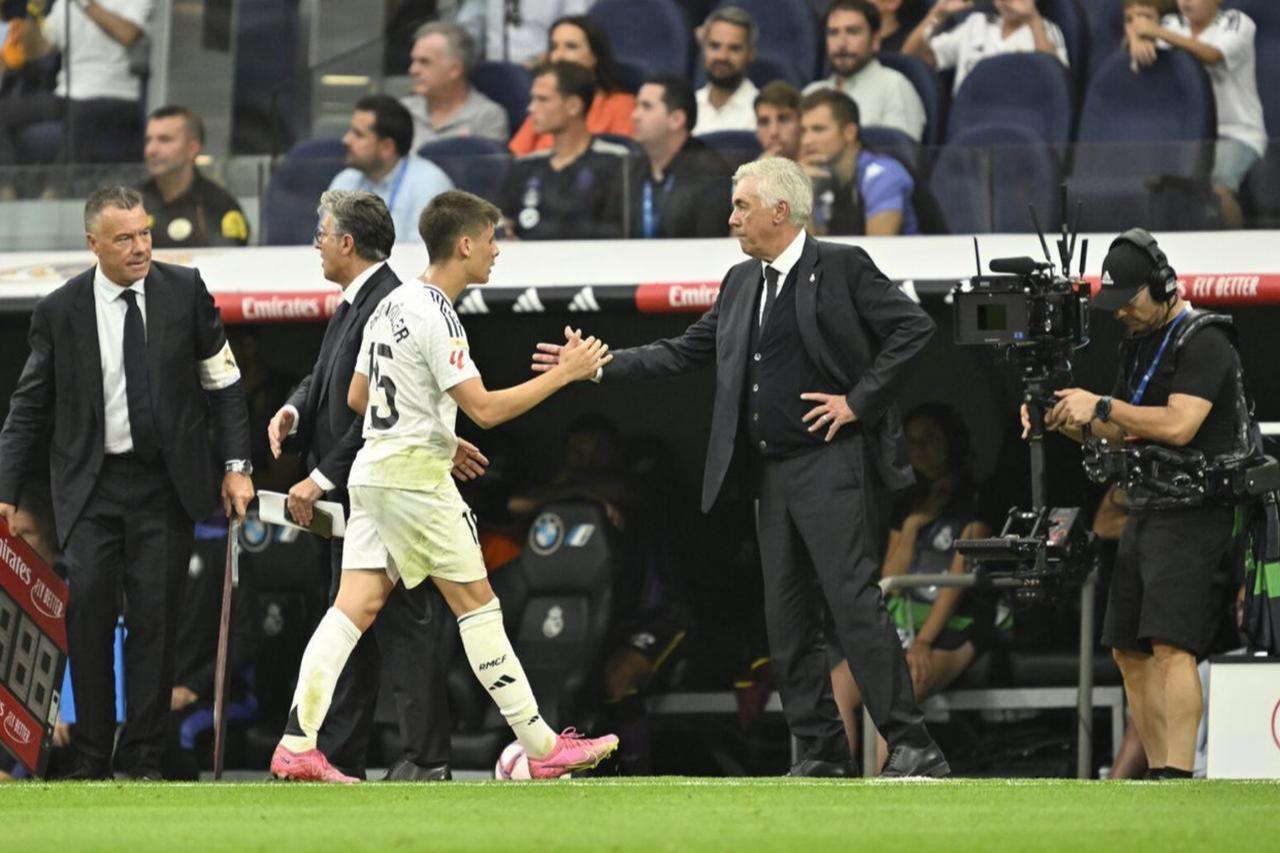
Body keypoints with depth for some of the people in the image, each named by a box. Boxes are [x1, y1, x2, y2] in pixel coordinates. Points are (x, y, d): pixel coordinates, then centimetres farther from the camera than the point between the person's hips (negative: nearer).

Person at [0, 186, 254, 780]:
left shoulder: (185, 292, 2)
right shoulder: (59, 311, 0)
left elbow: (222, 382, 7)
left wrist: (236, 465, 0)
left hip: (166, 485, 1)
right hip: (91, 485, -1)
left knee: (155, 619, -1)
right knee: (89, 614, -8)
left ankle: (142, 760, 4)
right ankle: (92, 758, -1)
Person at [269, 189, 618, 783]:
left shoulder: (392, 305, 13)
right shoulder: (436, 317, -16)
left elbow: (357, 397, 21)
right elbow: (485, 408, -20)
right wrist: (564, 374, -13)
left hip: (373, 472, 9)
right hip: (415, 478, -9)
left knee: (355, 607, 2)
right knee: (477, 603, -3)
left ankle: (296, 747, -7)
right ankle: (542, 747, 1)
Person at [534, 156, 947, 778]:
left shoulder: (842, 267, -5)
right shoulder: (742, 284, 17)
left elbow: (913, 328, -9)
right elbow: (683, 352, 21)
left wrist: (859, 400, -12)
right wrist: (599, 367, 15)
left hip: (832, 463, -8)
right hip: (773, 471, 8)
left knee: (853, 603, -15)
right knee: (788, 619, 6)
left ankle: (913, 748, -14)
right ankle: (820, 755, 11)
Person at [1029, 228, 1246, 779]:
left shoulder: (1202, 342, -11)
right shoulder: (1138, 344, 17)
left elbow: (1178, 425, -22)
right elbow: (1120, 432, 22)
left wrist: (1102, 406, -14)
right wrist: (1065, 420, 4)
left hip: (1193, 516, -10)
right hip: (1145, 515, 10)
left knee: (1171, 647, -20)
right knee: (1130, 651, 9)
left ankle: (1177, 775, -26)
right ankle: (1156, 775, 13)